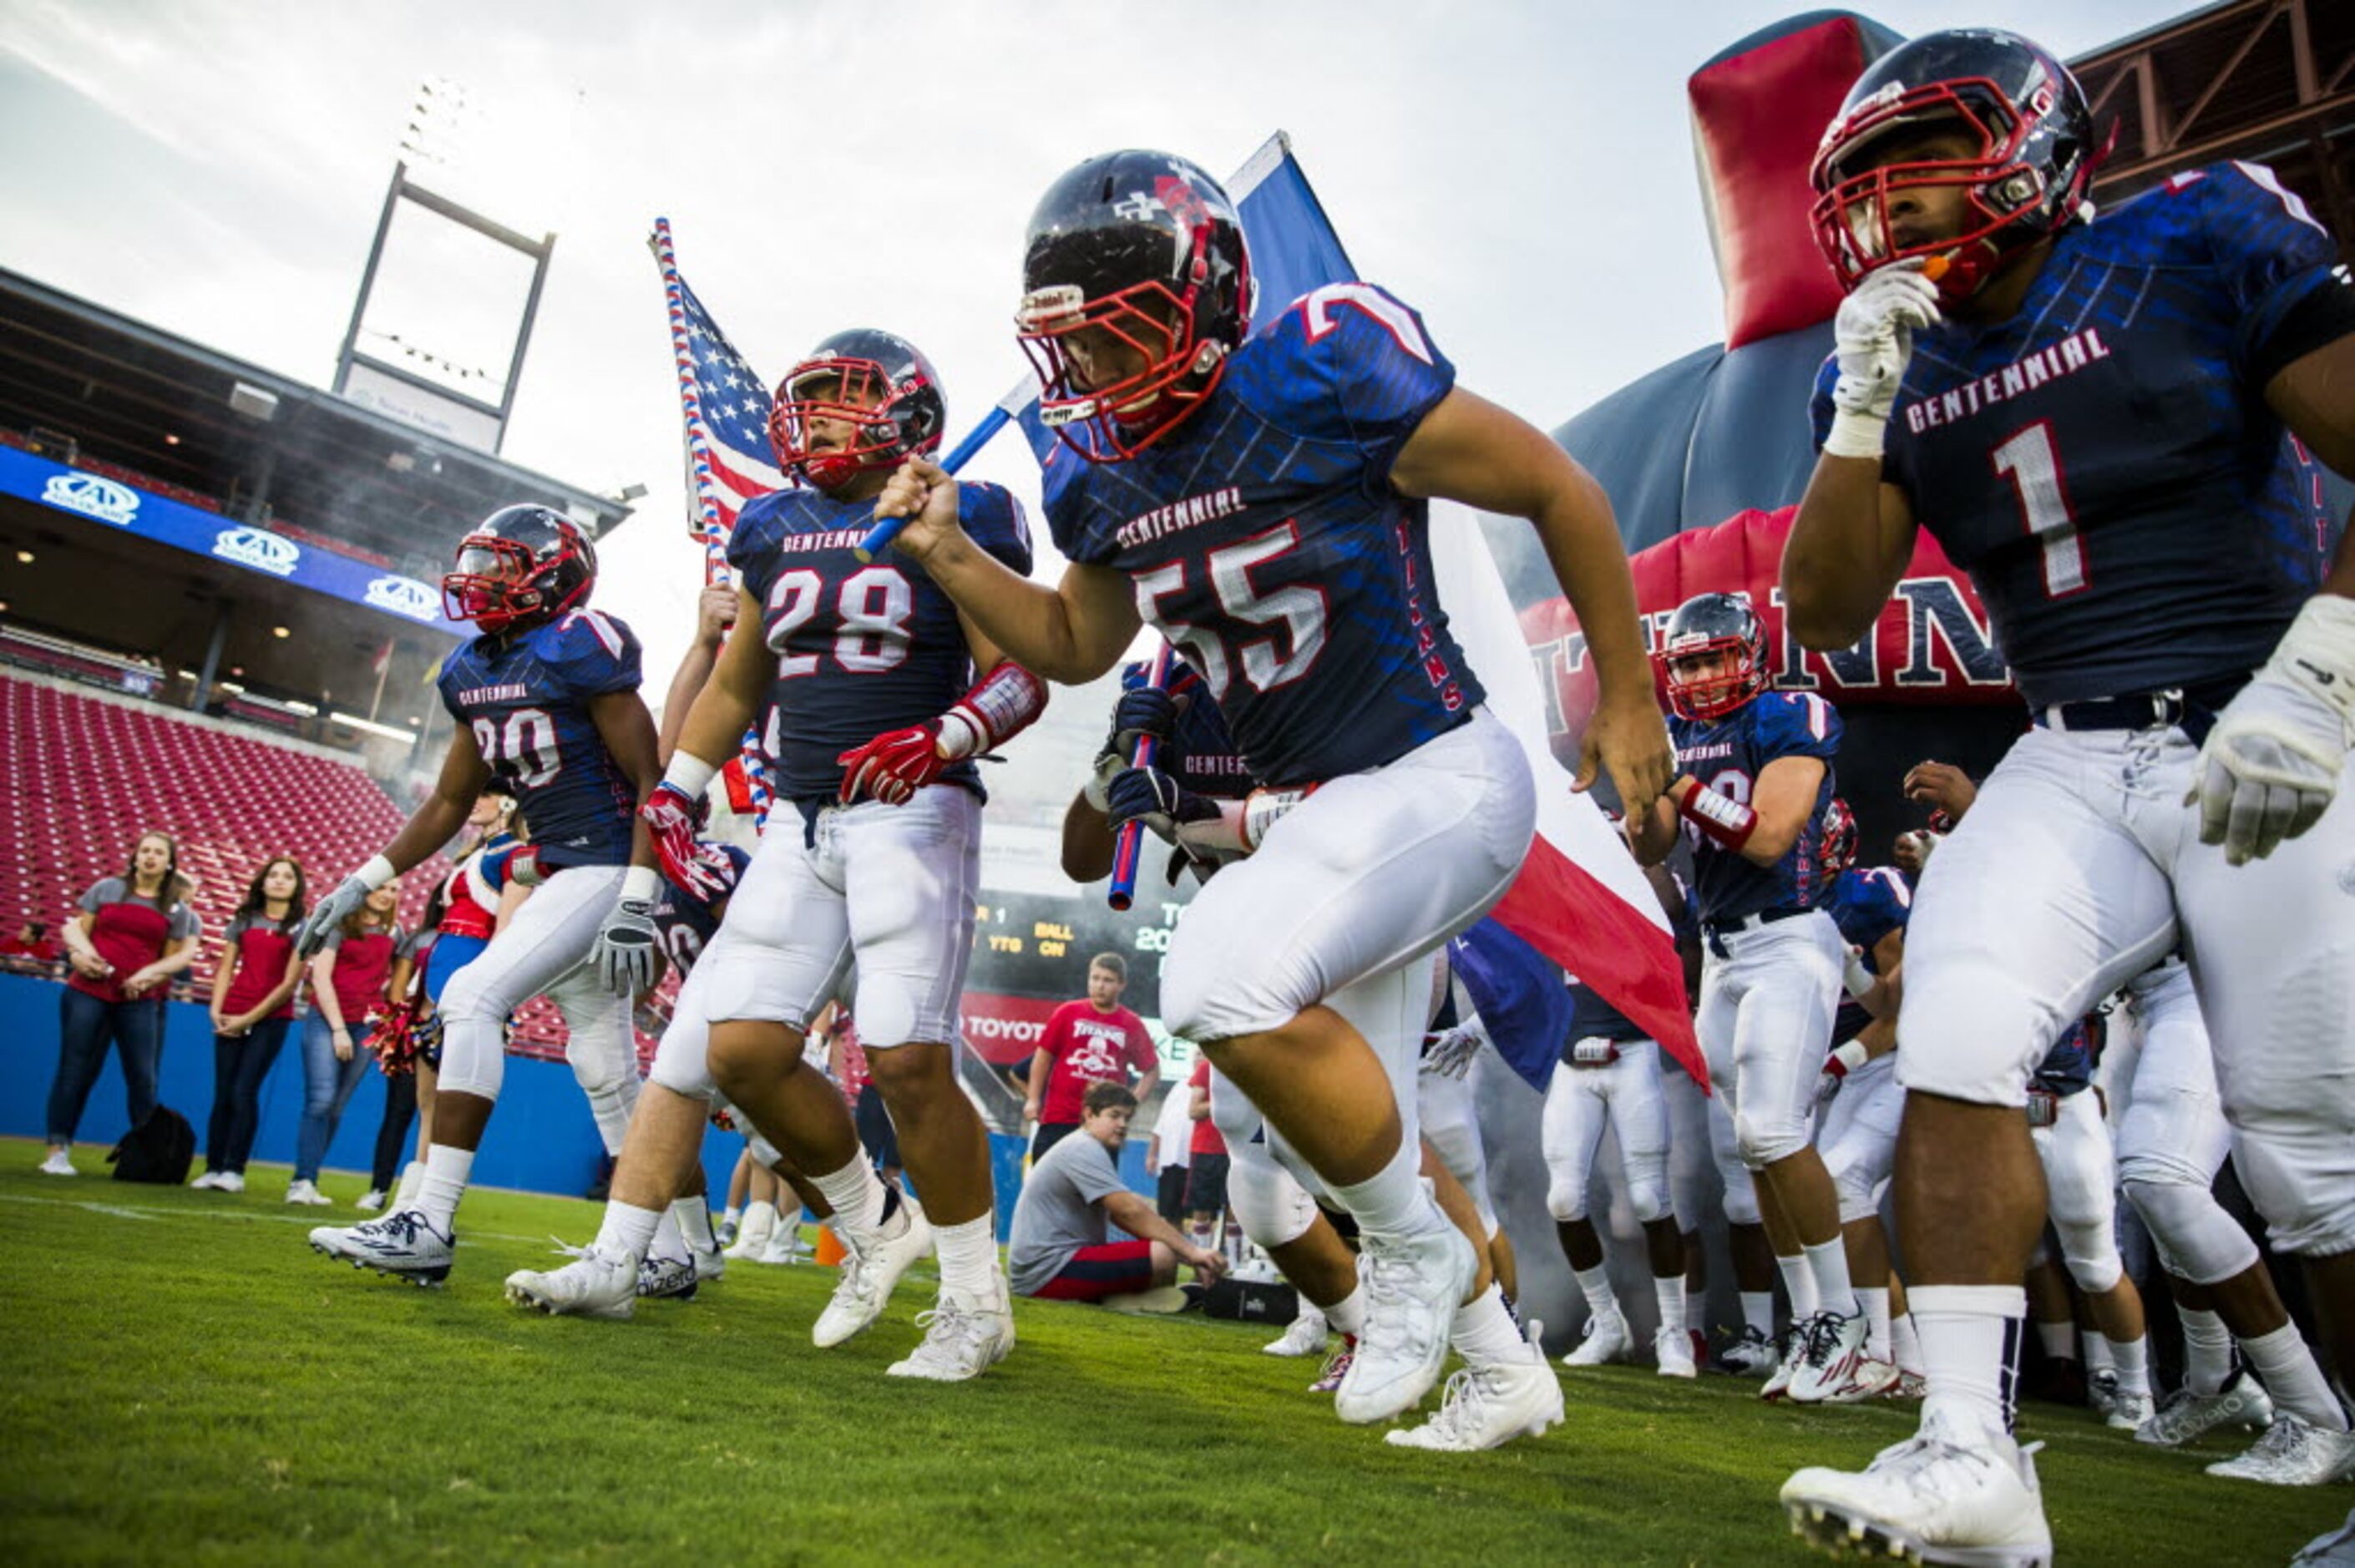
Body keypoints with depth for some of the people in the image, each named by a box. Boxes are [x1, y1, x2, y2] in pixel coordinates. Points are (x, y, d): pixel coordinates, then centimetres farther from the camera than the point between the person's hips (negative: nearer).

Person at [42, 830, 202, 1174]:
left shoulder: (178, 910, 7)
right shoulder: (106, 888, 7)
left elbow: (172, 958, 10)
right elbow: (79, 930, 9)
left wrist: (149, 975, -7)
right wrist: (82, 952, -9)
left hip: (138, 1001, 1)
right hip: (88, 993, -1)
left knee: (143, 1077, 1)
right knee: (75, 1070, 1)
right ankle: (58, 1151, 7)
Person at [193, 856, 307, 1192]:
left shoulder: (301, 928, 0)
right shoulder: (244, 920, 13)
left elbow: (289, 983, -5)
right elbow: (225, 969, 12)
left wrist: (249, 1018, -8)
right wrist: (216, 1010, -2)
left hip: (271, 1018, -4)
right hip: (230, 1017, 4)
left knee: (244, 1091, -9)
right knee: (223, 1093, 2)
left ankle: (234, 1170, -5)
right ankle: (212, 1168, 7)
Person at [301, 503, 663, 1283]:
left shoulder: (579, 646, -15)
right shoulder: (473, 672, 12)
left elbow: (650, 781, -18)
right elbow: (450, 802, 20)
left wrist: (636, 904, -25)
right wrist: (362, 882, 15)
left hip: (609, 866, -9)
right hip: (557, 871, 9)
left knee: (473, 997, -15)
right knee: (606, 1072, 10)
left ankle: (428, 1226, -9)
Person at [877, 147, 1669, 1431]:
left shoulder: (1325, 375, -17)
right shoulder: (1100, 471, 3)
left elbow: (1559, 489, -8)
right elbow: (1076, 648, 18)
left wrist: (1625, 699, -2)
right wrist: (948, 555, 2)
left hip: (1438, 776, -8)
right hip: (1313, 810, 8)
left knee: (1227, 983, -26)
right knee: (1351, 1118, 15)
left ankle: (1415, 1255, 1)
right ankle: (1502, 1362, 37)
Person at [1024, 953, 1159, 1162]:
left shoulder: (1132, 1025, 1)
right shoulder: (1068, 1013, 1)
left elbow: (1152, 1070, 9)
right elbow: (1043, 1056, 4)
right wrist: (1033, 1099, -1)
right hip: (1058, 1117, 0)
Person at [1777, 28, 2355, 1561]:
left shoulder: (2202, 242, -3)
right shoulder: (1897, 367, 8)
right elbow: (1823, 614, 3)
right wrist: (1863, 412, -6)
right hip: (2073, 765, 3)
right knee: (1955, 1032, -18)